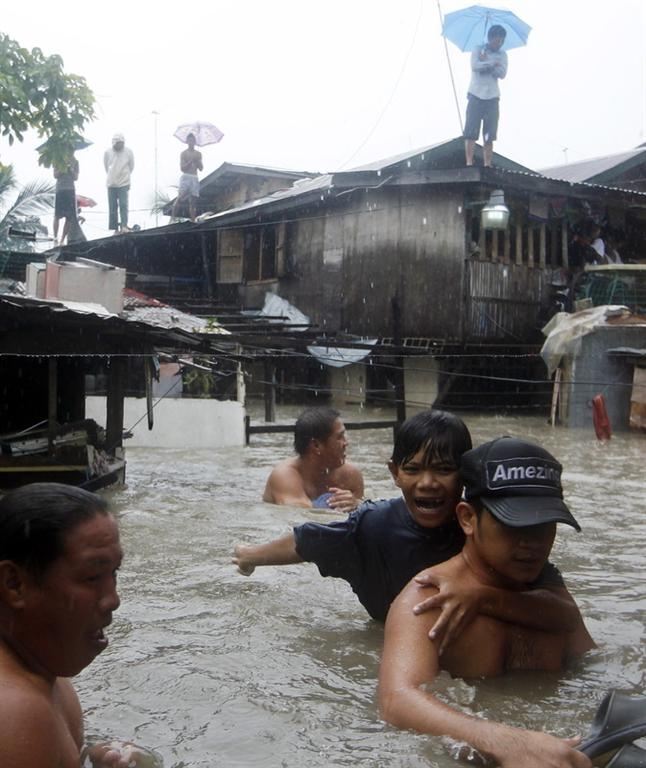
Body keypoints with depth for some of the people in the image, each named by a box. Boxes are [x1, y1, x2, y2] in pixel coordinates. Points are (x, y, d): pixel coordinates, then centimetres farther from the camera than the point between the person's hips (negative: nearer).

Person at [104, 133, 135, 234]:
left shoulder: (128, 152, -3)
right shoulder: (108, 152, -1)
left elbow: (131, 166, 10)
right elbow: (105, 165, 14)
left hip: (124, 183, -2)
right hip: (111, 184, 2)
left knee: (123, 205, -13)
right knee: (112, 207, 3)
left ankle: (124, 226, -14)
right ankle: (115, 228, 7)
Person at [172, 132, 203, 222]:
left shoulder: (198, 154, 14)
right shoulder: (184, 153, 3)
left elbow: (201, 168, 9)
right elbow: (182, 168, -5)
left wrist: (196, 160, -6)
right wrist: (190, 161, -12)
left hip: (194, 178, 4)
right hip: (185, 177, -4)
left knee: (193, 201, -1)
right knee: (180, 198, -17)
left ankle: (193, 220, -4)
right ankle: (173, 216, -18)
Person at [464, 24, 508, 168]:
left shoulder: (502, 55, 10)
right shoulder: (478, 50, 4)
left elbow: (502, 73, -6)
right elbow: (475, 66, -15)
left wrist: (485, 63, -10)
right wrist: (492, 63, -11)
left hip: (492, 98, 2)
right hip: (476, 96, -2)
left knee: (489, 136, -1)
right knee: (471, 133, -9)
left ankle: (487, 165, -2)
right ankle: (469, 163, -11)